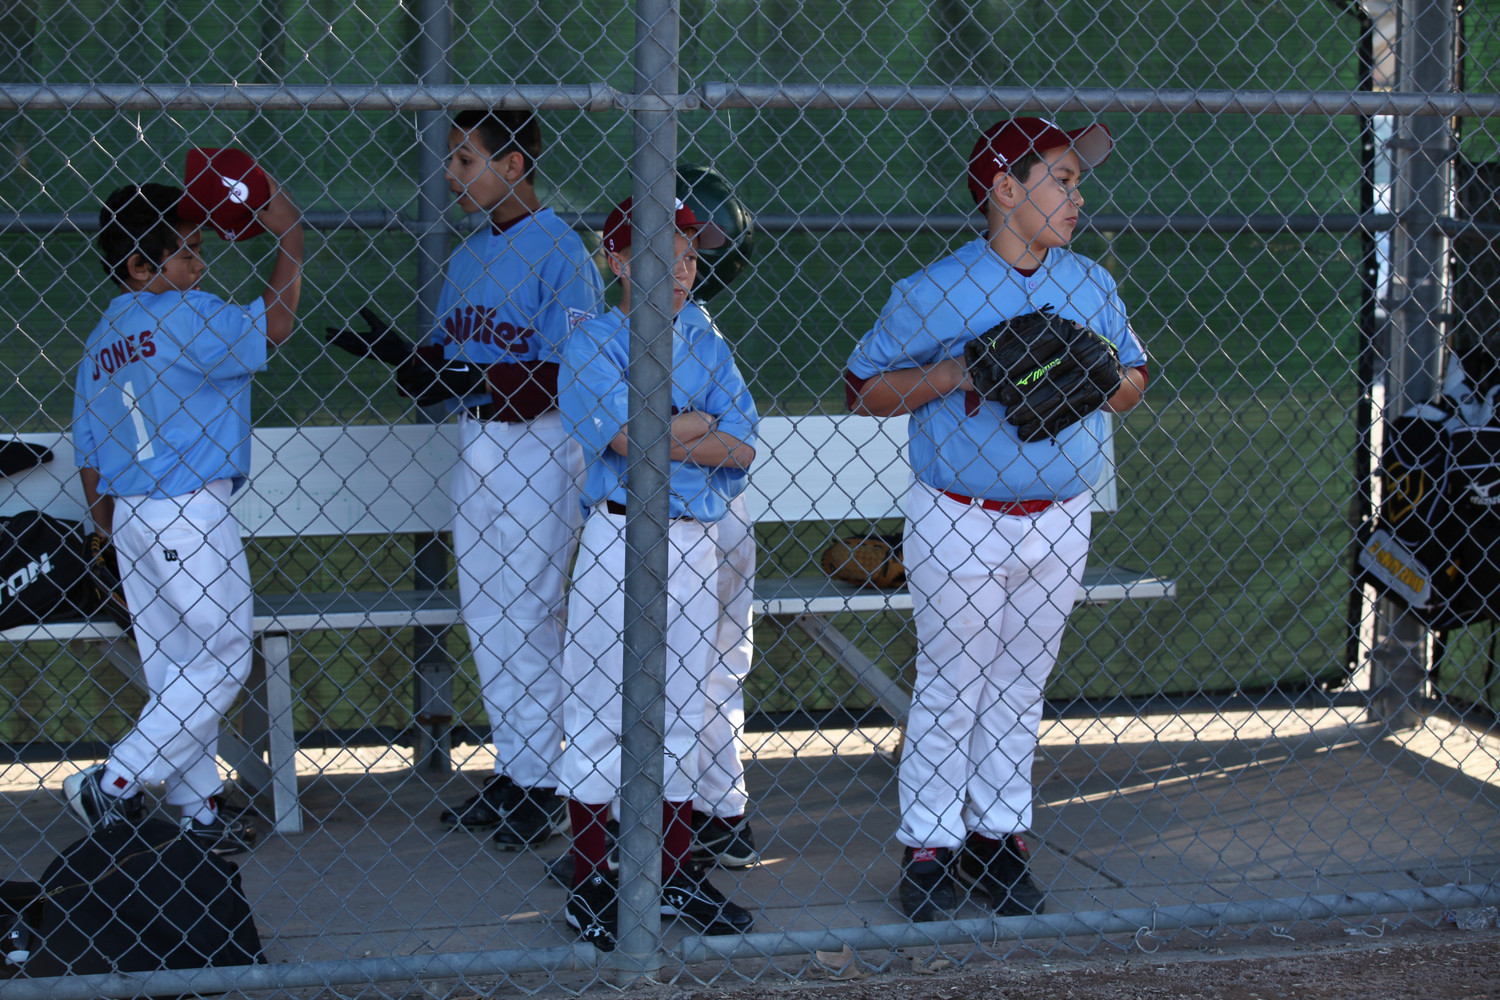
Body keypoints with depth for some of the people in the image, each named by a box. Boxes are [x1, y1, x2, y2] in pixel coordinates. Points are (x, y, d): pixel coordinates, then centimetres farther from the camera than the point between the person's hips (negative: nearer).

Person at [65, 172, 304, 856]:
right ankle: (112, 785, -1)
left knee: (174, 669, 14)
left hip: (132, 516, 9)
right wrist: (288, 238, -8)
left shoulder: (103, 338, 12)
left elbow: (87, 450, 15)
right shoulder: (181, 315, -15)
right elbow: (273, 325, -18)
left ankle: (199, 808, 20)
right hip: (190, 516, -9)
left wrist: (109, 525, 23)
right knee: (223, 663, 1)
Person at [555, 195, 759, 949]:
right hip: (617, 541, -5)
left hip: (695, 545, 5)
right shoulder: (592, 344, -3)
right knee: (596, 716, -1)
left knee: (683, 715, 11)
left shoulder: (706, 348, 11)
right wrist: (699, 424, -6)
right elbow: (628, 440, -17)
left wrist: (662, 433, -11)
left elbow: (742, 448, -1)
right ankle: (590, 883, 8)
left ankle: (674, 875, 20)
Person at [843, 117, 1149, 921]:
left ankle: (998, 833, 23)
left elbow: (1134, 378, 17)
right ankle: (928, 844, 13)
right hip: (960, 524, -4)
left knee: (1020, 688, 12)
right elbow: (865, 387, -4)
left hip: (1060, 521, 5)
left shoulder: (1091, 287, 5)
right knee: (950, 688, 2)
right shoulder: (934, 292, -10)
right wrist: (952, 375, -19)